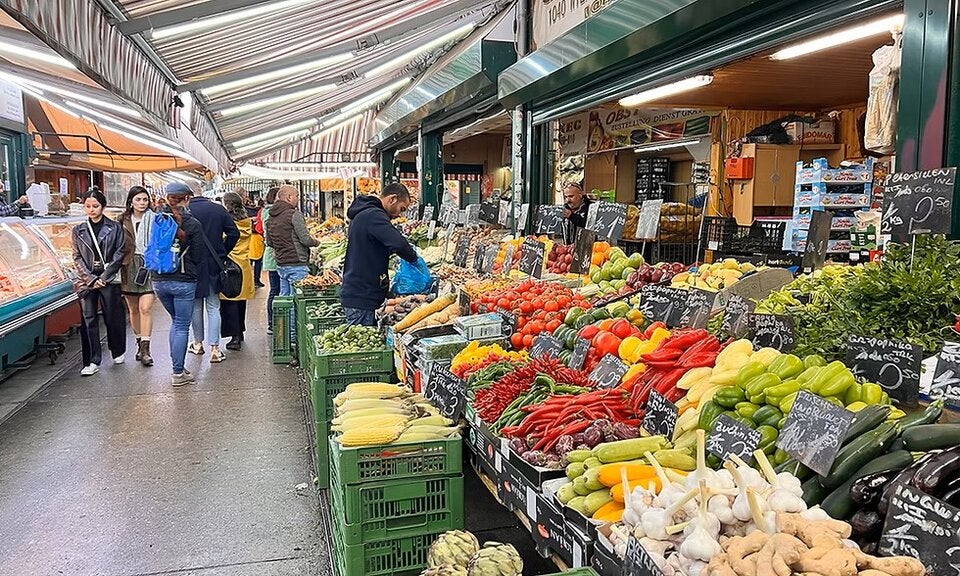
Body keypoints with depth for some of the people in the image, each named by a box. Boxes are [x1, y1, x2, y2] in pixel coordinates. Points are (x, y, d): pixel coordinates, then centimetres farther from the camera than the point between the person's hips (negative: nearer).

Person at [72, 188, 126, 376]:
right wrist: (90, 279, -6)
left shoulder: (114, 228, 1)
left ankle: (118, 352, 27)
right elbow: (77, 258, 6)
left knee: (113, 317, 5)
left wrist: (103, 277, -8)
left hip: (109, 279, -2)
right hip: (87, 281, 2)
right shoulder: (78, 231, 9)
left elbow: (119, 254, -3)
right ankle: (92, 362, 3)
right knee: (88, 320, 0)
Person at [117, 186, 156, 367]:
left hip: (149, 266, -3)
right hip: (130, 267, 3)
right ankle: (140, 342, 25)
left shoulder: (154, 219, 0)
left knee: (145, 308, -11)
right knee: (133, 309, 11)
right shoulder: (123, 221, 7)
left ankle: (145, 348, -9)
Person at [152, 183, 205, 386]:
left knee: (175, 321, 21)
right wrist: (195, 275, 10)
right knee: (182, 326, 3)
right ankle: (178, 373, 6)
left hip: (159, 280, 5)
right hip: (183, 281, -5)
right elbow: (198, 256, -6)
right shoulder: (193, 224, -10)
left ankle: (177, 366, 22)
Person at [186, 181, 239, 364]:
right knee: (213, 307, 6)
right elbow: (234, 233, 0)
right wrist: (222, 253, 8)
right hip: (214, 266, 2)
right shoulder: (218, 209, -1)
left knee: (196, 306, 15)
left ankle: (198, 344, 26)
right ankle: (215, 349, 0)